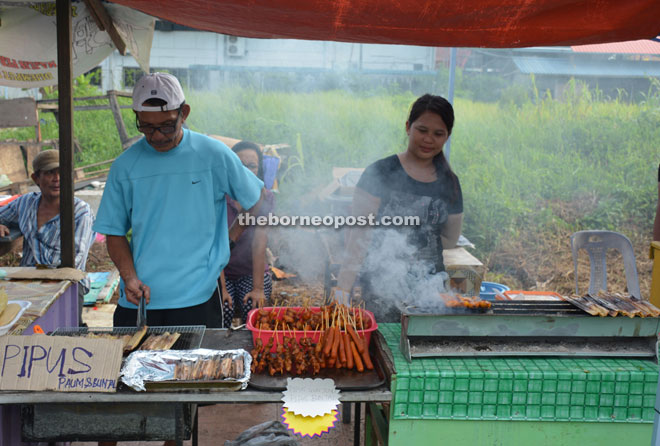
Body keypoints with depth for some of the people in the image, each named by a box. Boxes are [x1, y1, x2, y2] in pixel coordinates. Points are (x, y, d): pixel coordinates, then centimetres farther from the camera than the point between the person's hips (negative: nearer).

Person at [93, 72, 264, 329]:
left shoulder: (214, 155, -2)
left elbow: (259, 203, 9)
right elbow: (115, 233, 7)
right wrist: (129, 278, -8)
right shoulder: (124, 166, 4)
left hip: (197, 300, -2)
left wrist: (230, 238, 1)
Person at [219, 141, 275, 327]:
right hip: (221, 272, -1)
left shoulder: (264, 197, -6)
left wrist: (258, 288, -19)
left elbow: (259, 243, -13)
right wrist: (221, 288, -21)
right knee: (221, 319, -22)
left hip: (252, 272, 1)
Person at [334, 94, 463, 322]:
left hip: (430, 287, 4)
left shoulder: (449, 183, 8)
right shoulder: (381, 173, -5)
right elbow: (360, 234, -10)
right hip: (383, 286, -3)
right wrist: (343, 287, -17)